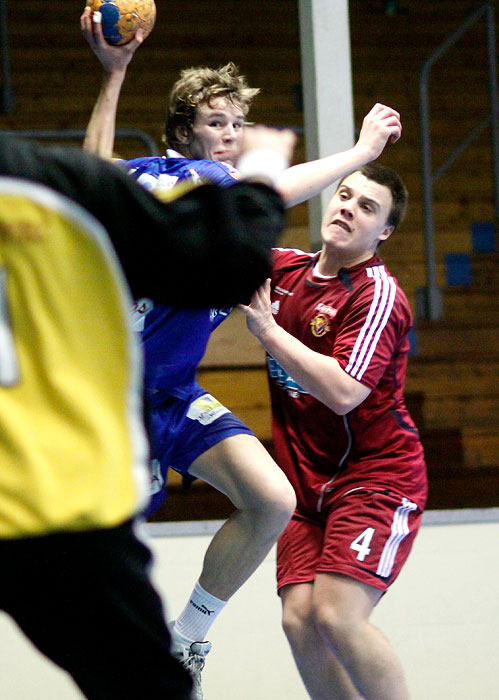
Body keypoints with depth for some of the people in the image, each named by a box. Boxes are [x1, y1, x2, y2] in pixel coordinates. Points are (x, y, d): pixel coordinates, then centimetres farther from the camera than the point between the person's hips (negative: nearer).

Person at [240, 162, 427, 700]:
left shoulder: (378, 296, -14)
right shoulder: (286, 268, 6)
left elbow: (342, 392, -25)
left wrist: (267, 329, -18)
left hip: (376, 475, -6)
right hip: (309, 483, 6)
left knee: (336, 616, -21)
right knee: (299, 618, -10)